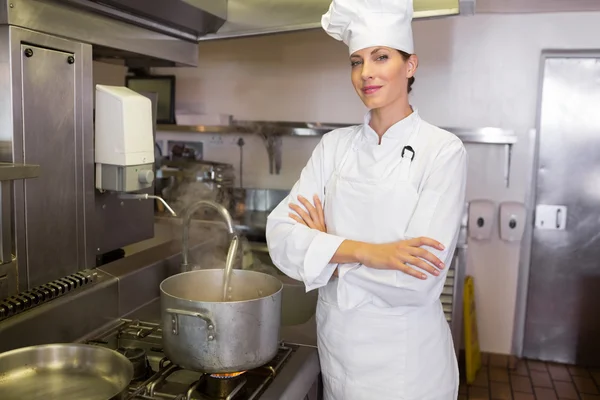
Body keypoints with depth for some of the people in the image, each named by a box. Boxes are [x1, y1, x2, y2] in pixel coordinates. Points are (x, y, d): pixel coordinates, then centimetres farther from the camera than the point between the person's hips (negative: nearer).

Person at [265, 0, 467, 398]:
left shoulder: (443, 151, -14)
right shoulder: (334, 145, -2)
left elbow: (418, 279, -21)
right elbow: (281, 235, -11)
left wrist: (327, 249, -12)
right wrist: (365, 251, -24)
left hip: (406, 359, -3)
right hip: (337, 345, 4)